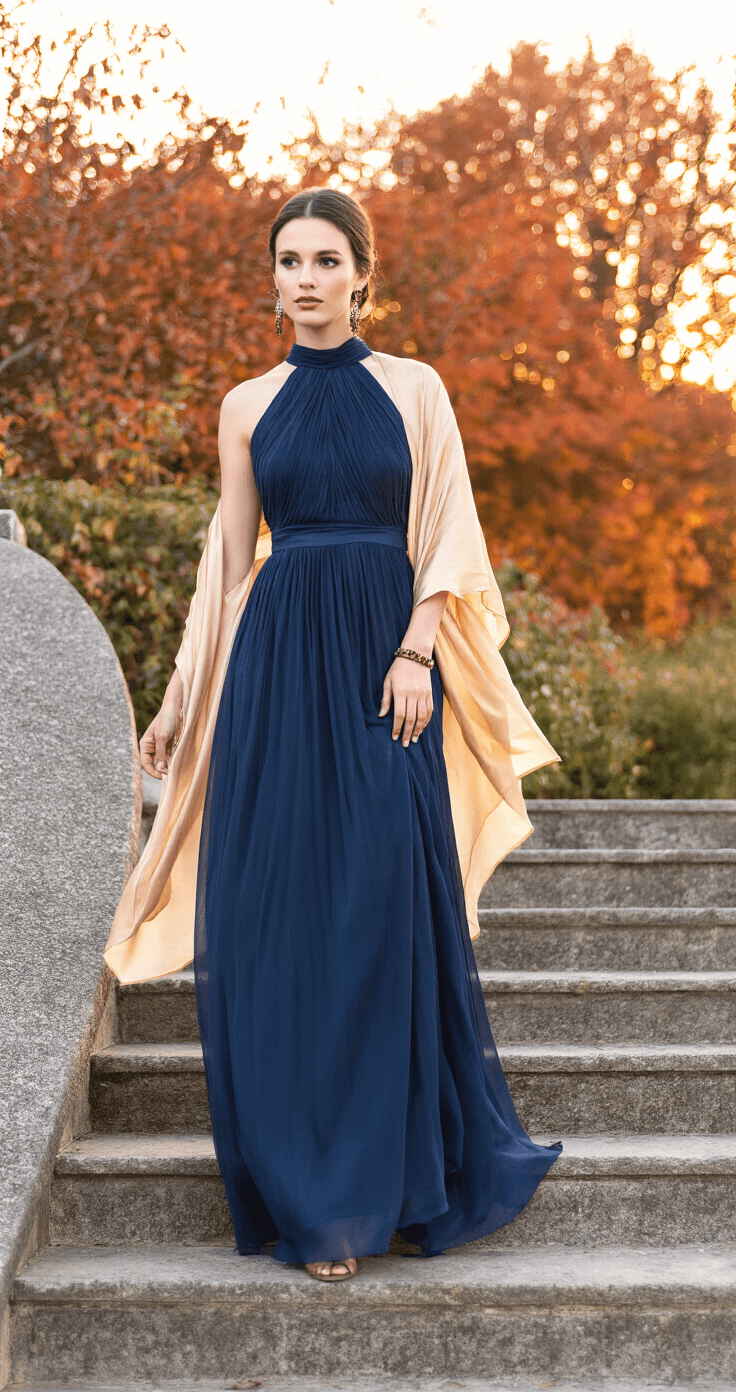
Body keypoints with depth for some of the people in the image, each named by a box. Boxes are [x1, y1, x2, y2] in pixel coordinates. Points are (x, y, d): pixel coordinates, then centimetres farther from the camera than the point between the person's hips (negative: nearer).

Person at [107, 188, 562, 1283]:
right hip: (278, 664, 1)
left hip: (387, 658, -1)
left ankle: (399, 1161, 13)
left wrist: (415, 652, -12)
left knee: (392, 897, -3)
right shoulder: (248, 406, 10)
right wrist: (183, 698, 10)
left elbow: (446, 536, 2)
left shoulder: (413, 388, 6)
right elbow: (230, 560, 12)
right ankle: (313, 1199, 9)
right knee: (281, 906, -2)